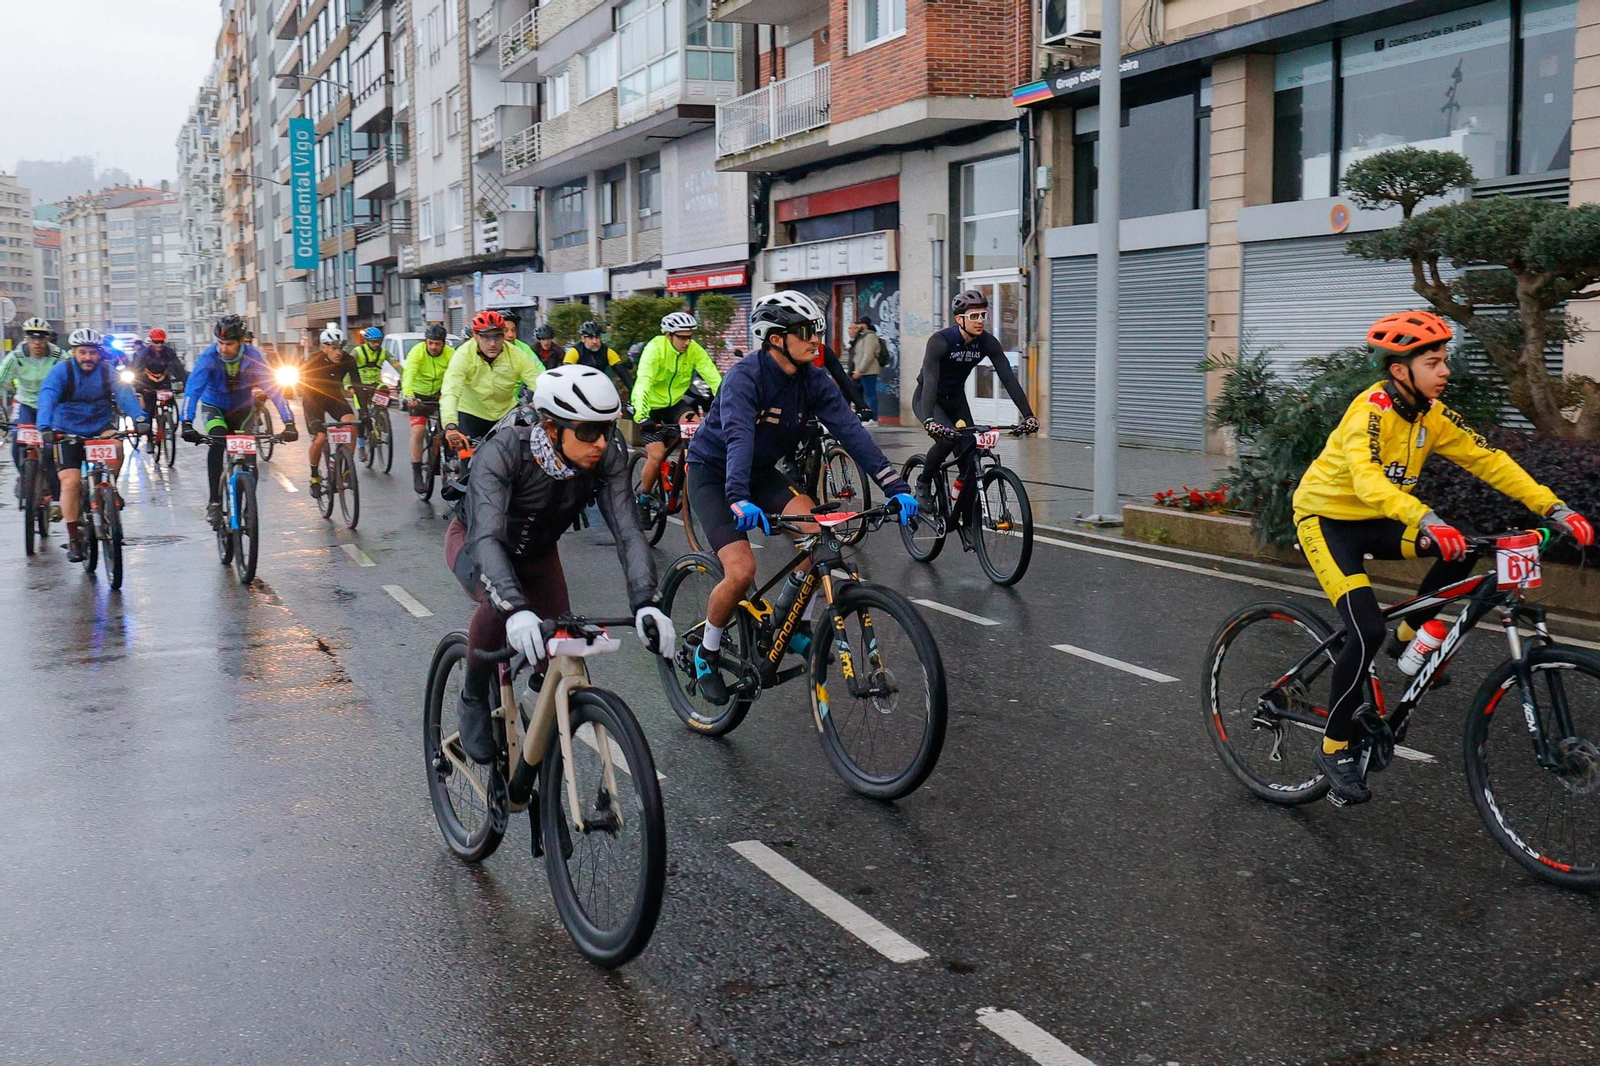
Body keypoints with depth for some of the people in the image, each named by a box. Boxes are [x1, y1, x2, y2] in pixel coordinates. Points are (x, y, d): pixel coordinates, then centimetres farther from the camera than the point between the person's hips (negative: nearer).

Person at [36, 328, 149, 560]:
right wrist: (44, 427, -44)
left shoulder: (107, 371, -6)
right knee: (70, 481, -13)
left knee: (115, 444, -33)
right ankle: (73, 539, -1)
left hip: (100, 428, 1)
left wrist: (139, 417, -39)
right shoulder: (61, 371, -12)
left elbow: (124, 393, -20)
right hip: (68, 432, -1)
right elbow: (47, 397, -26)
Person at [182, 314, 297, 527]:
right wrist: (187, 423, -48)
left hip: (242, 409, 2)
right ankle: (214, 503, -25)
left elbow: (273, 387, -28)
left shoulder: (253, 357, -23)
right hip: (214, 407, -2)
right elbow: (193, 389, -35)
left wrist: (288, 422, -39)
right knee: (218, 441, -29)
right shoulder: (208, 357, -26)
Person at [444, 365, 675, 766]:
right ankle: (473, 701, -8)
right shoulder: (503, 450, -38)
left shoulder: (608, 456, -28)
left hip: (536, 552, 4)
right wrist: (515, 609, -63)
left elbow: (627, 532, -31)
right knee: (500, 601, -35)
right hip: (473, 540, -4)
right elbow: (486, 537, -48)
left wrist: (646, 603, -47)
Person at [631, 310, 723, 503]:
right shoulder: (655, 348, -26)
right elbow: (643, 382, -37)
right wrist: (641, 416, -51)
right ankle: (643, 497, 10)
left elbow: (714, 378, -22)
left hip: (674, 403, 4)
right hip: (651, 406, -4)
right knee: (657, 456, -14)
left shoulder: (694, 350, -15)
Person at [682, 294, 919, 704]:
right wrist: (739, 500, -58)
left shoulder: (813, 379, -10)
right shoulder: (745, 376, -27)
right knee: (742, 570, -21)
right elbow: (738, 438, -42)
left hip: (761, 471, 6)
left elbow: (851, 431, -17)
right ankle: (707, 653, 5)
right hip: (712, 474, -5)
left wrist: (896, 488, -27)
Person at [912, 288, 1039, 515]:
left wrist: (1028, 415, -31)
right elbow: (930, 380, -41)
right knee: (946, 439, -32)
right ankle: (923, 484, -7)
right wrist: (929, 420, -55)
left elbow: (1008, 378, -20)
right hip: (928, 399, -5)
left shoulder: (988, 342, -15)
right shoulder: (940, 341, -29)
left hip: (956, 399, 5)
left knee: (971, 458, -7)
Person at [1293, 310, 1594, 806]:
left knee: (1461, 550, -14)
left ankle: (1409, 637, 9)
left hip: (1372, 521, 7)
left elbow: (1488, 460, -4)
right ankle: (1334, 748, -7)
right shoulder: (1371, 411, -26)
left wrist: (1553, 507, -14)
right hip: (1326, 518, -7)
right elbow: (1367, 479, -42)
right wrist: (1426, 520, -58)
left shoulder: (1432, 415, -3)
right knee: (1368, 630, -21)